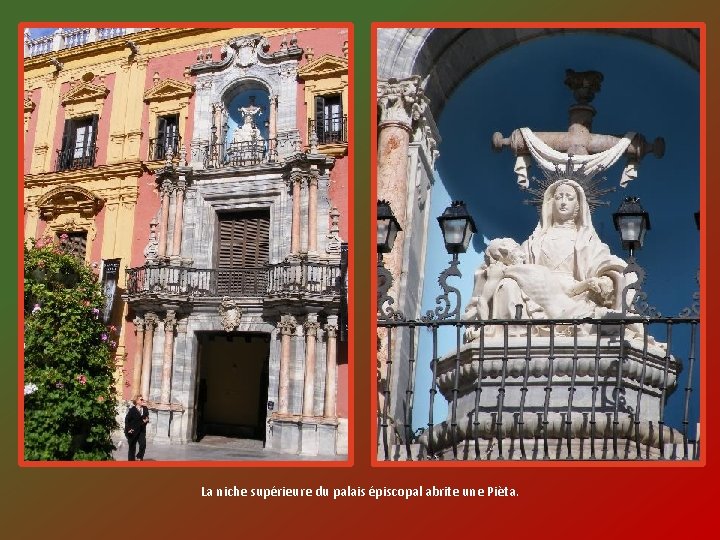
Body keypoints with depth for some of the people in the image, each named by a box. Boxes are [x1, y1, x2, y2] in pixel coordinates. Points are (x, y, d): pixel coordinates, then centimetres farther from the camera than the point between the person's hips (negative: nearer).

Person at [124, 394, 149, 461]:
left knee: (143, 444, -11)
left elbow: (147, 418, 14)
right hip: (133, 431, -3)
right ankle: (131, 459, 19)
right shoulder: (132, 410, -9)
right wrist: (128, 429, -15)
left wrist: (146, 420, -9)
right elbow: (127, 420, -8)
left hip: (141, 431, 3)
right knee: (132, 447, 7)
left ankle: (139, 457, 9)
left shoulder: (145, 409, 3)